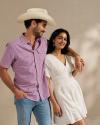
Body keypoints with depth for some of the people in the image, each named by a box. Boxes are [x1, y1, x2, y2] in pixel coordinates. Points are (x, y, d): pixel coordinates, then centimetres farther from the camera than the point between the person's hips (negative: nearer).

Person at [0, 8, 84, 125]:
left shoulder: (44, 43, 4)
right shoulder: (13, 46, -11)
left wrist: (76, 56, 6)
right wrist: (15, 90, -12)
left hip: (42, 97, 4)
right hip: (24, 97, -4)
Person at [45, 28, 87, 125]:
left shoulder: (68, 57, 10)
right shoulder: (48, 58, -10)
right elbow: (48, 82, -11)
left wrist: (77, 68, -2)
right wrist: (54, 103, -13)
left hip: (75, 91, 6)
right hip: (62, 94, -6)